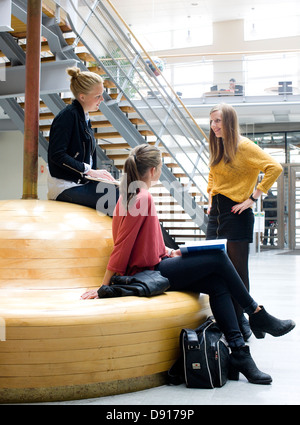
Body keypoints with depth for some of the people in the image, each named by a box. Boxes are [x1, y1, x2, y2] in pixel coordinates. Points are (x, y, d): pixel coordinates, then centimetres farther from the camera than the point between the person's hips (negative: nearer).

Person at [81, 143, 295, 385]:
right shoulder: (142, 198, -17)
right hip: (147, 274, -10)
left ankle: (239, 352, -6)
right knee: (217, 257, -11)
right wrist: (104, 287, -17)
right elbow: (122, 246, -18)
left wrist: (169, 252, 8)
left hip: (155, 267, 10)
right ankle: (258, 316, 5)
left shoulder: (135, 195, 13)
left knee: (218, 284, -4)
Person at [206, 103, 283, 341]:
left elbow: (274, 168, -19)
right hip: (216, 213, 8)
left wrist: (253, 198, -18)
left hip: (236, 213, -8)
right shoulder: (218, 148, 15)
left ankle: (241, 321, 10)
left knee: (238, 270, -1)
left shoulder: (243, 147, -10)